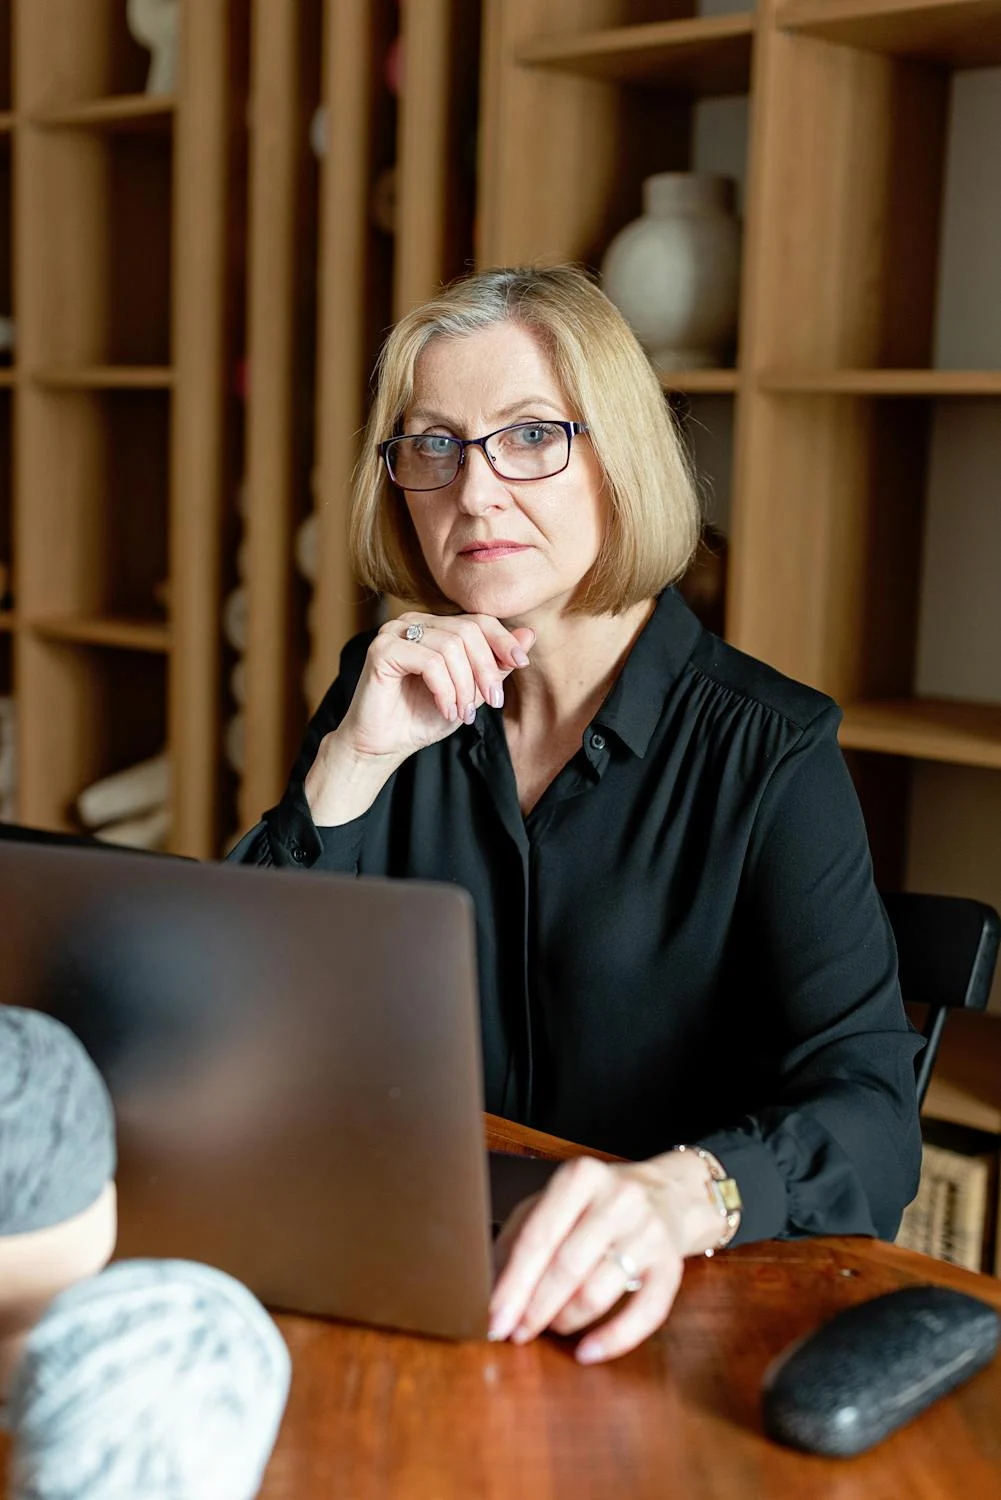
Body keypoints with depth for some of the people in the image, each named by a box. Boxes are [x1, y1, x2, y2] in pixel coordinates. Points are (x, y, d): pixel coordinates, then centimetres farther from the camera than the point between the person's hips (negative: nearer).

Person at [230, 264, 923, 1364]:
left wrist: (677, 1195, -40)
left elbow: (869, 1117, -18)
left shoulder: (768, 750, -9)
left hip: (675, 1315, -3)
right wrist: (352, 764, -15)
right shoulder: (388, 692, 4)